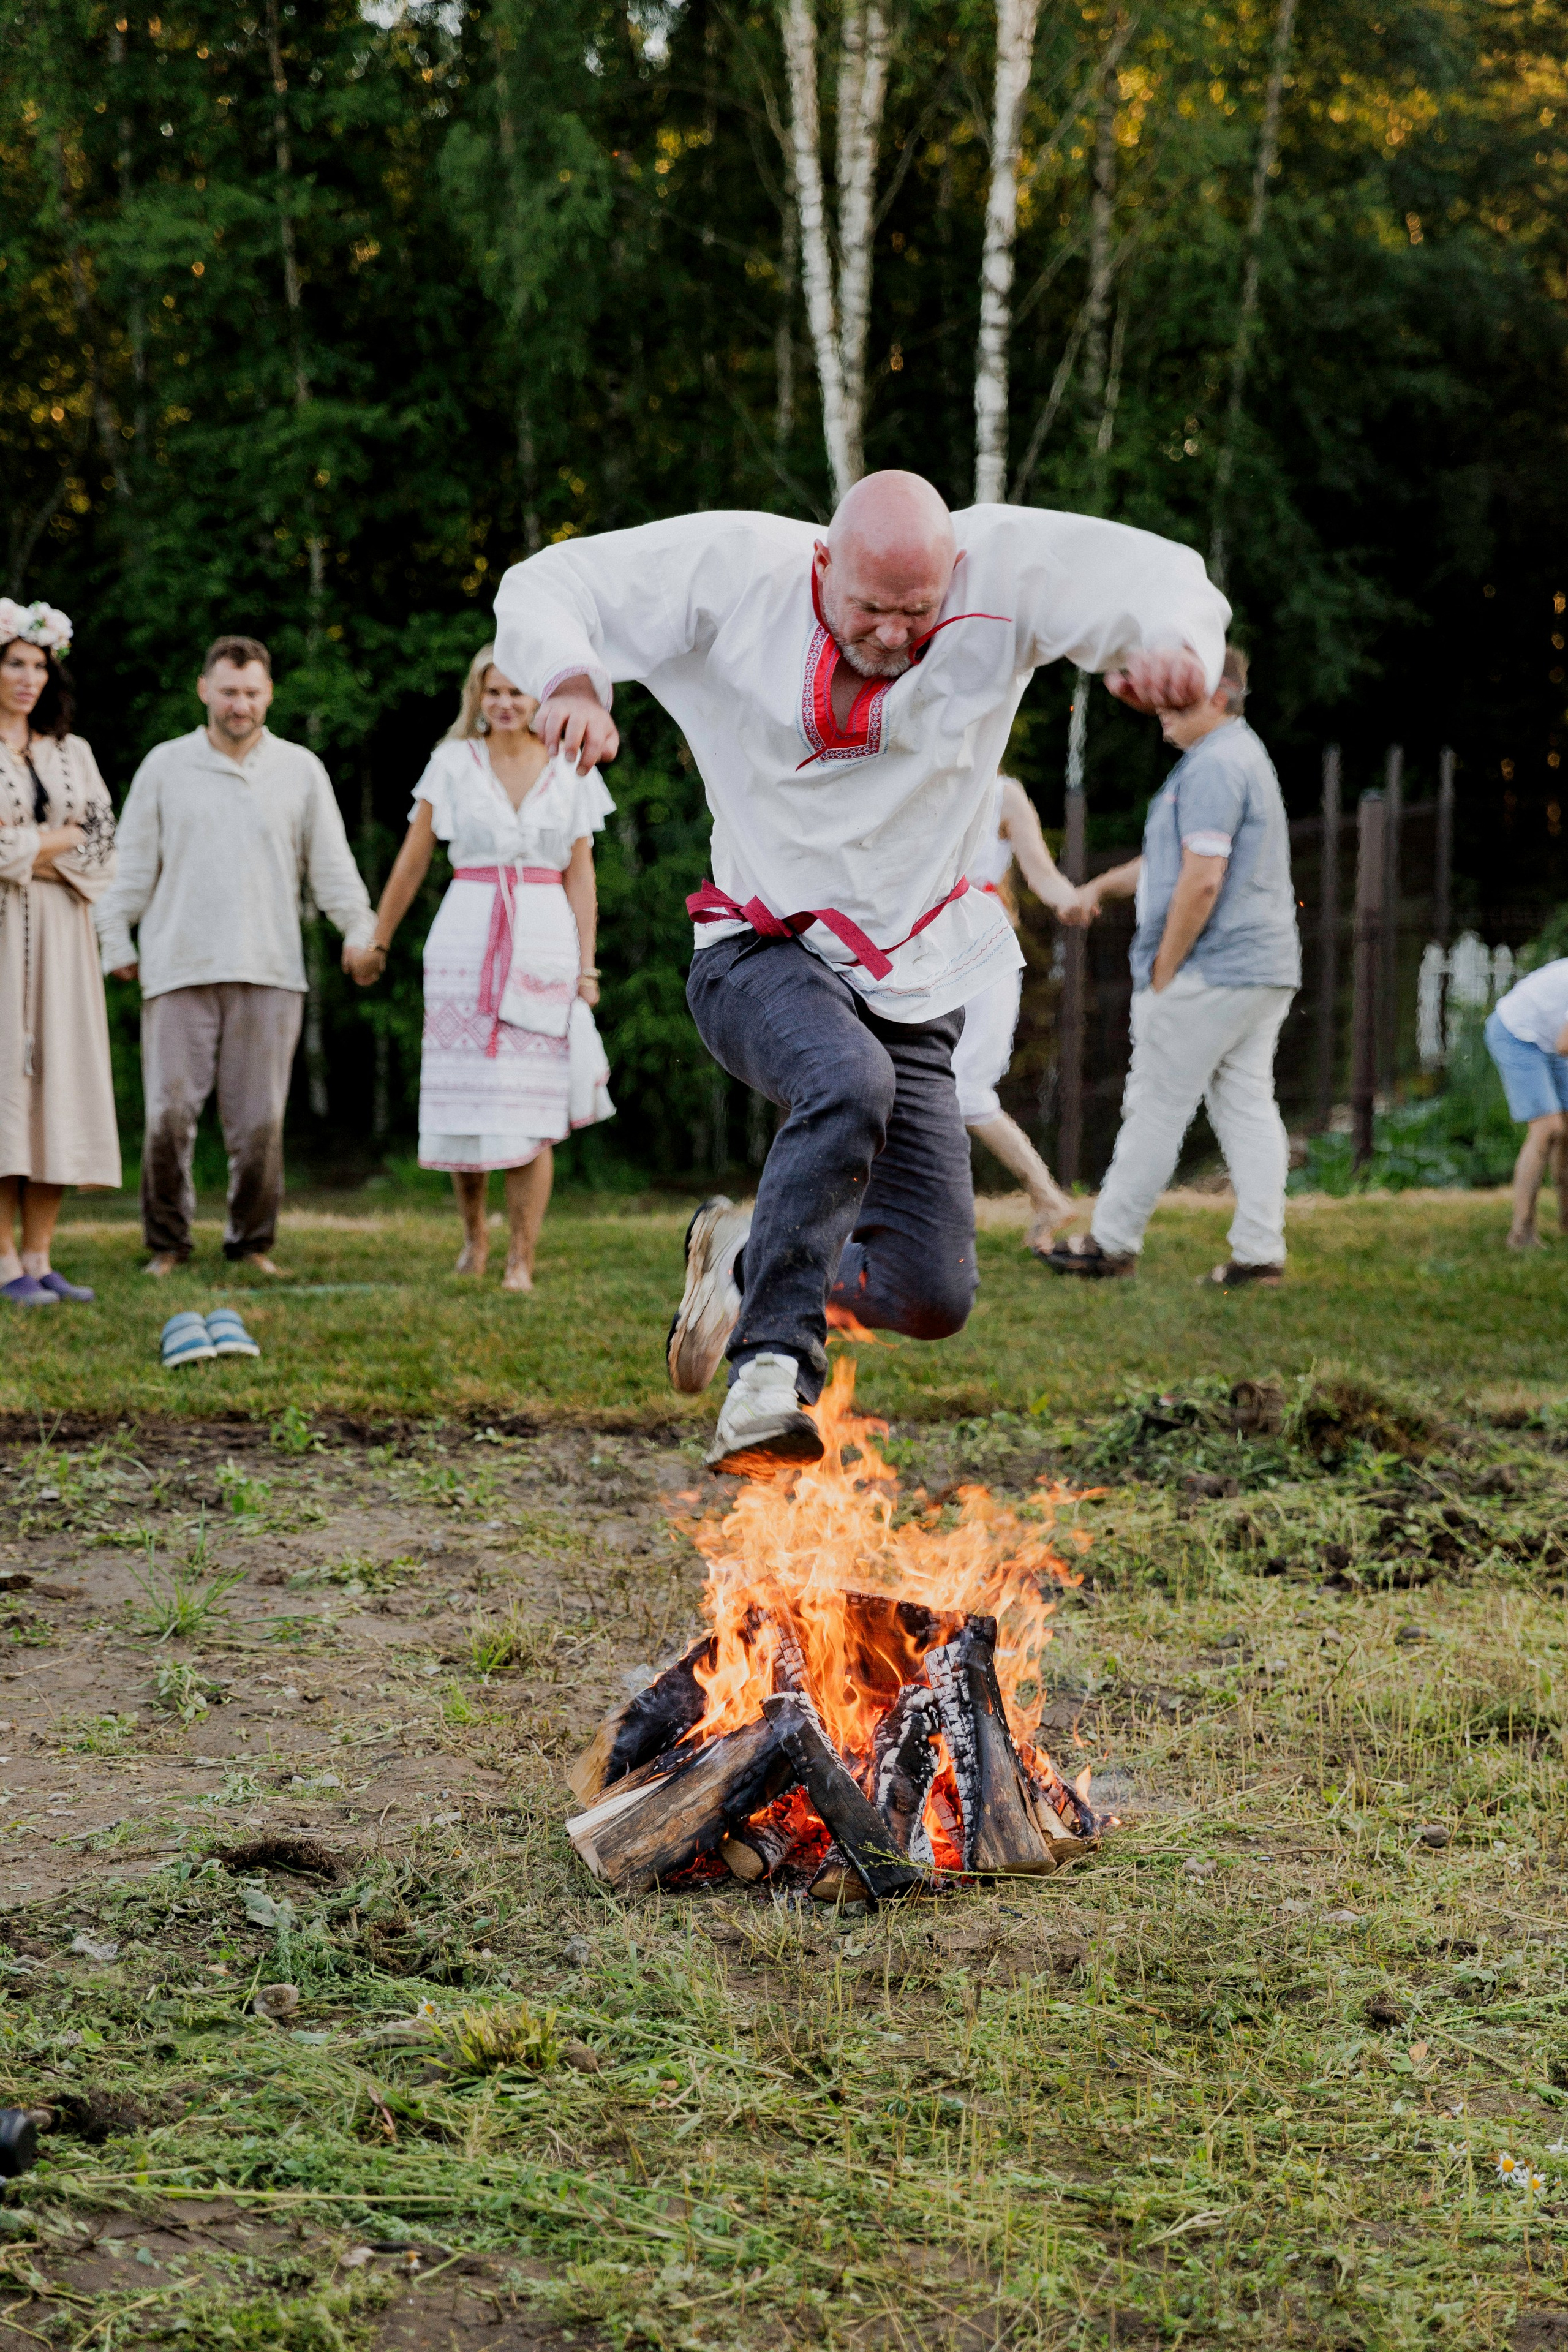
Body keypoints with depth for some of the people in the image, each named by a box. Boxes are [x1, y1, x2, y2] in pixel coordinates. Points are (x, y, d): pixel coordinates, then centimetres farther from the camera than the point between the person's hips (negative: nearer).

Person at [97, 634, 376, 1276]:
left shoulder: (301, 770, 10)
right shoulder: (165, 766, 9)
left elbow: (331, 864, 12)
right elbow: (132, 863, 11)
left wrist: (360, 931, 3)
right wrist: (115, 940, 7)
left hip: (269, 973, 0)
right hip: (178, 970, 0)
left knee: (259, 1120, 1)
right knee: (168, 1113, -5)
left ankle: (252, 1242, 13)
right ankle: (167, 1243, 7)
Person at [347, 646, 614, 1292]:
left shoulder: (572, 774, 8)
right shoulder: (453, 764, 5)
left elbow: (581, 875, 8)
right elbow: (412, 861, 10)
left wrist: (587, 968, 3)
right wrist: (377, 943, 13)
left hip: (545, 945, 0)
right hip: (466, 941, 0)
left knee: (533, 1112, -4)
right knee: (464, 1102, 1)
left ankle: (522, 1259, 0)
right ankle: (473, 1234, 23)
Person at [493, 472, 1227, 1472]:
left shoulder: (1004, 566, -7)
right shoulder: (737, 567, -10)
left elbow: (1165, 577, -10)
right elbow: (547, 588, -6)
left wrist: (1173, 645, -34)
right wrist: (572, 681, -29)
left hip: (911, 984, 3)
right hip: (761, 956, -3)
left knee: (932, 1297, -3)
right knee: (850, 1084, -39)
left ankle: (747, 1254, 26)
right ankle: (771, 1367, -31)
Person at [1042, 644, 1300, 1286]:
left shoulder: (1213, 767, -16)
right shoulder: (1244, 757, 19)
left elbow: (1202, 880, -22)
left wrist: (1163, 969, -15)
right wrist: (1103, 885, 22)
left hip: (1209, 972, -10)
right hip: (1265, 968, 10)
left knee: (1158, 1106, 0)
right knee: (1248, 1105, 7)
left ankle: (1113, 1242, 8)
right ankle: (1260, 1250, 4)